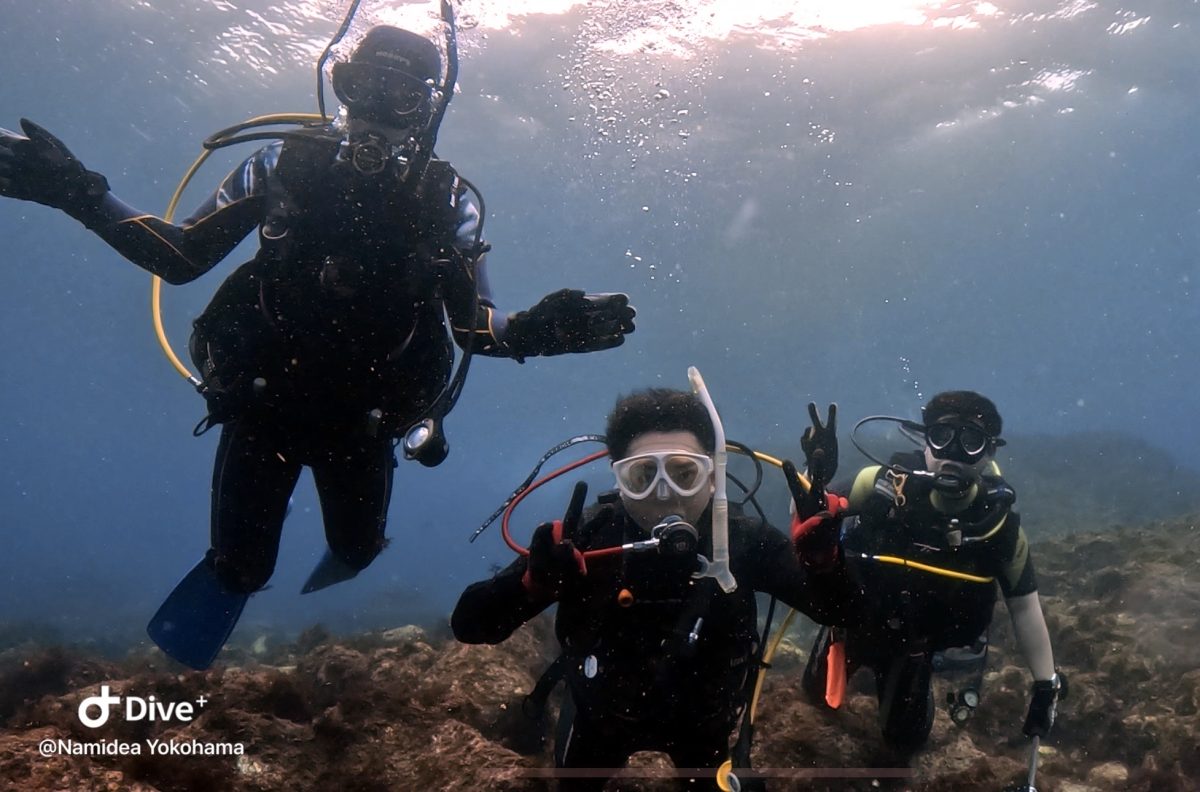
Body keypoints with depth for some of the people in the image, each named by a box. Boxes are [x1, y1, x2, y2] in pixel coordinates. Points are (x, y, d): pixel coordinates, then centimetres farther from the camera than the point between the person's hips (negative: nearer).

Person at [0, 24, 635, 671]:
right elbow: (181, 258, -5)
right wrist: (79, 194, -16)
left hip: (362, 418, 1)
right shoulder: (288, 162, -10)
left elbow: (472, 325, -8)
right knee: (242, 565, 7)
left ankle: (344, 553, 60)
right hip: (262, 399, -1)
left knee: (358, 549, 21)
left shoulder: (447, 202, -9)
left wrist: (532, 331, -30)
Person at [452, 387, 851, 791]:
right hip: (600, 712, 0)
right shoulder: (584, 538, -33)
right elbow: (469, 626, -32)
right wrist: (532, 580, -53)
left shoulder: (743, 543, -30)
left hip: (699, 717, 1)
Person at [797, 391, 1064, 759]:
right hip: (854, 616, -1)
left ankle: (905, 681, 47)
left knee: (904, 744, 17)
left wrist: (1046, 684, -8)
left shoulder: (998, 522, -22)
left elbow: (1024, 606, -10)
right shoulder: (884, 484, -27)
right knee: (819, 694, 17)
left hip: (916, 640, 2)